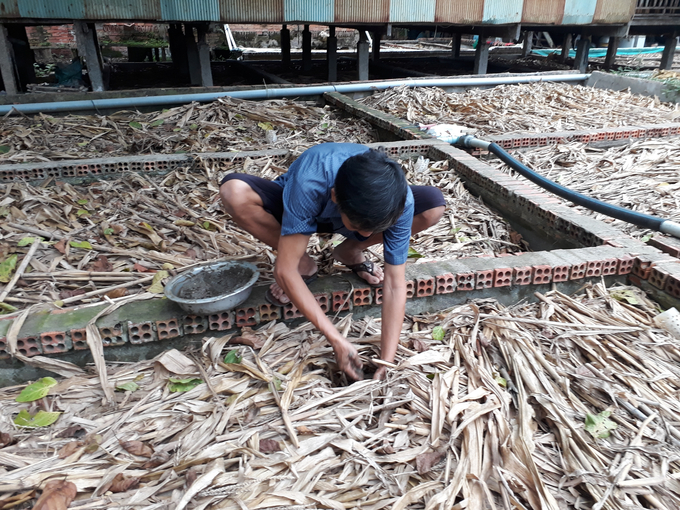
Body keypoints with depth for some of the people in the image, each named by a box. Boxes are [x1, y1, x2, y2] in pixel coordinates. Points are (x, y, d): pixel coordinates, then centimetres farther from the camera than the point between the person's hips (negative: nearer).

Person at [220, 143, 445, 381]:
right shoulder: (309, 183, -43)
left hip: (358, 208, 2)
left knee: (434, 205, -24)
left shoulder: (399, 198, -34)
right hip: (299, 206, -1)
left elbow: (395, 285, -29)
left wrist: (386, 361, -33)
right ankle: (304, 264, -8)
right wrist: (337, 341, -40)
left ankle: (349, 252, -1)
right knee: (233, 191, -34)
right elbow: (284, 271, -39)